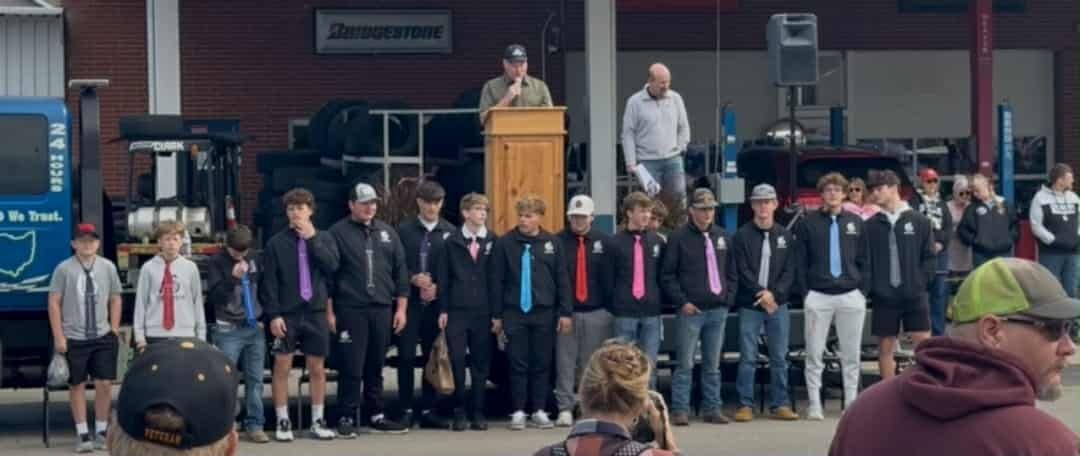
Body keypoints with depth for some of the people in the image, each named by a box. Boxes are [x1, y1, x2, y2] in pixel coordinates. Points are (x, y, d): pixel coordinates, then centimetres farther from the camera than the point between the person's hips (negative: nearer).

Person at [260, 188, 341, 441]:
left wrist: (312, 238, -11)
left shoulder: (324, 239, 7)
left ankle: (318, 421, 16)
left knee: (317, 368, 8)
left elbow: (332, 266, -10)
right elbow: (268, 282, -4)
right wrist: (273, 315, -11)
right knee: (282, 367, 0)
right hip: (287, 314, -2)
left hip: (316, 313, 2)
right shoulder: (276, 243, -1)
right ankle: (283, 421, 7)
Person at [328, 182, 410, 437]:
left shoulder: (387, 232, 12)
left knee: (376, 367, 9)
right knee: (351, 367, -4)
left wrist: (401, 308, 7)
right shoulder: (338, 233, -1)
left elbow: (400, 270, 13)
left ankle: (376, 416, 16)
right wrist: (329, 311, -6)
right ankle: (347, 418, 3)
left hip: (382, 309, 4)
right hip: (350, 310, -4)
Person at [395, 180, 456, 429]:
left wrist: (438, 287, -9)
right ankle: (406, 410, 5)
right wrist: (413, 278, -14)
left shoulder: (450, 232, 4)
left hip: (437, 302, 1)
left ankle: (428, 410, 12)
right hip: (410, 301, -1)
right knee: (406, 356, -3)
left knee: (434, 357, 5)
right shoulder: (404, 230, 3)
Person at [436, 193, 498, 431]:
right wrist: (443, 310, 0)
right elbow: (443, 277, 5)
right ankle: (459, 412, 6)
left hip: (483, 312, 1)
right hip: (456, 311, -1)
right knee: (457, 362, -4)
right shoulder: (452, 242, 3)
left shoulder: (493, 241, 4)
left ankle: (478, 412, 12)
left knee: (481, 363, 5)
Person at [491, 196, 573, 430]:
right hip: (514, 312, -1)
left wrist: (565, 312, 2)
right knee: (518, 364, 2)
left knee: (542, 364, 6)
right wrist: (497, 314, 1)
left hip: (544, 312, 1)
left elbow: (562, 279, 6)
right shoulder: (505, 243, -2)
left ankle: (539, 411, 14)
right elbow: (497, 280, 2)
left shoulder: (552, 243, 3)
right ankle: (518, 411, 9)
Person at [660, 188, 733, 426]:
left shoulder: (722, 237, 12)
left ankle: (713, 408, 15)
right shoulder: (679, 237, -2)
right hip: (691, 309, -4)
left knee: (713, 365, 9)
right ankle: (680, 410, 0)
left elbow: (731, 272, 18)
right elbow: (667, 275, -3)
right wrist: (682, 301, -10)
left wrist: (727, 297, 5)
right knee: (685, 364, -4)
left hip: (718, 310, 4)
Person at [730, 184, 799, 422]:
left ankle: (780, 405, 9)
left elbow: (789, 271, 4)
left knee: (779, 358, 4)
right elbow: (740, 272, -5)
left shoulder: (785, 236, 9)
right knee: (748, 358, -2)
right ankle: (746, 405, 2)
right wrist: (760, 295, -13)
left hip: (778, 303, 2)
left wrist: (774, 294, -11)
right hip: (749, 305, -2)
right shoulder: (742, 236, 1)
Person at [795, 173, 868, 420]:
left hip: (851, 295, 2)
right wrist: (805, 291, -4)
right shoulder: (808, 223, 2)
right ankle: (814, 404, 5)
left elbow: (863, 260, 10)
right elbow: (800, 261, 2)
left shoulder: (856, 223, 8)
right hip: (818, 296, -2)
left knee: (852, 354, 5)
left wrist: (863, 290, 2)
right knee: (814, 354, -1)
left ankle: (851, 402, 12)